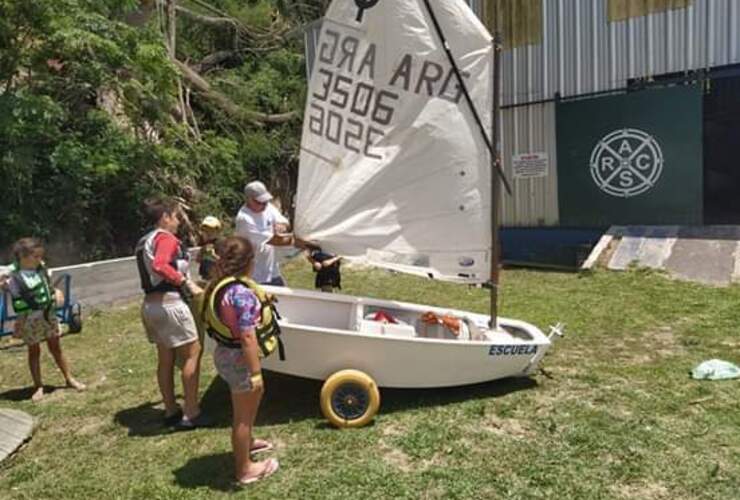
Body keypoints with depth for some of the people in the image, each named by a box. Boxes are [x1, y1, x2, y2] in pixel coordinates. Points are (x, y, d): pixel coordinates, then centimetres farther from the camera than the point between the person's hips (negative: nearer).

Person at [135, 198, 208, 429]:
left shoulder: (143, 242, 18)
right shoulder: (165, 237, -11)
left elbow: (153, 270, 16)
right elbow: (160, 266, -28)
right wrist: (187, 283, -23)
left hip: (150, 304, 9)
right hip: (169, 303, -9)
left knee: (165, 359, 15)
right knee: (192, 353, -1)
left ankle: (171, 411, 24)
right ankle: (191, 413, 1)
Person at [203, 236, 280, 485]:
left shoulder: (220, 284, 2)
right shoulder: (240, 292, -27)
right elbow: (247, 336, -27)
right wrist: (256, 371, -22)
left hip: (227, 352, 10)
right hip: (238, 358, -10)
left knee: (255, 395, 30)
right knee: (243, 413, 8)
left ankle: (246, 442, 50)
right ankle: (244, 469, 26)